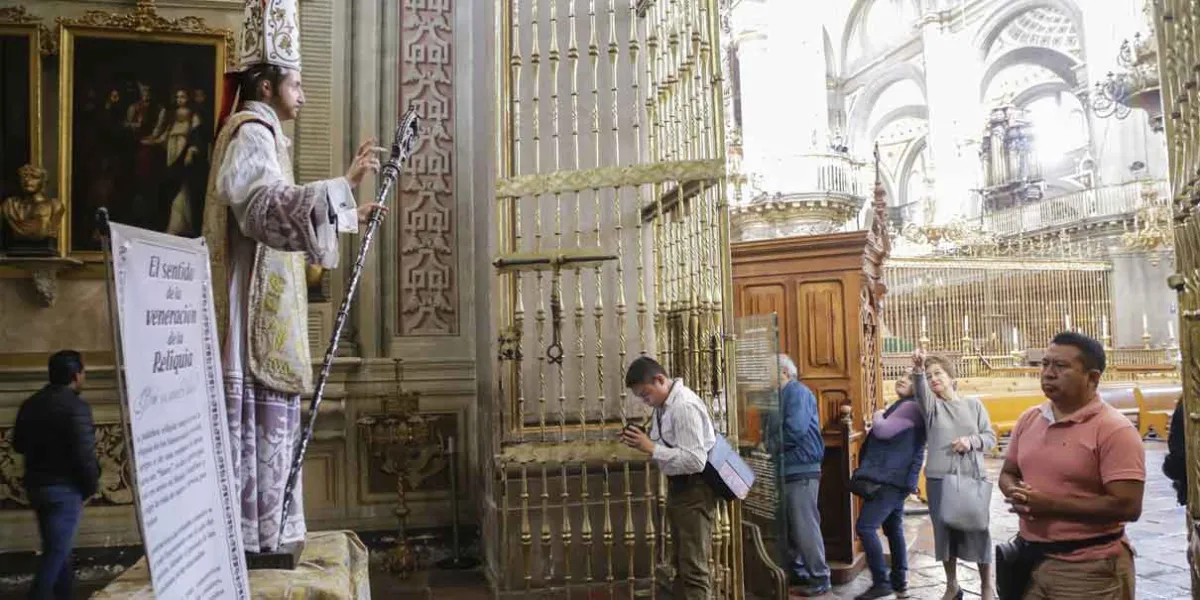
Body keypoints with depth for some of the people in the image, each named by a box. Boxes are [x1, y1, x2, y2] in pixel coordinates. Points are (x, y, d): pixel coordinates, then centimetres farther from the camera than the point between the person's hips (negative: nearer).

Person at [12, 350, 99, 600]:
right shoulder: (76, 406, -18)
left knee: (57, 547, 19)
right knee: (56, 551, -1)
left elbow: (19, 444, 15)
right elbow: (84, 454, -21)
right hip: (64, 489, -8)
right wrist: (91, 486, -6)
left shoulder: (30, 404, 6)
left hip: (36, 485, 8)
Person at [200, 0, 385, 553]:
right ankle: (253, 540, -2)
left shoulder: (257, 134, 23)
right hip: (257, 306, -11)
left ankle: (263, 536, 19)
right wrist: (343, 184, -37)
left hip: (266, 307, 11)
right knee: (261, 421, -8)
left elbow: (277, 216, 28)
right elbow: (274, 206, -28)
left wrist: (350, 217, 29)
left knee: (270, 422, 12)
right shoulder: (252, 132, -9)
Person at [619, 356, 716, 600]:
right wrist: (641, 442, -4)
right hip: (678, 485, 10)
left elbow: (695, 461, -29)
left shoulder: (685, 406, -24)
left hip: (694, 489, -10)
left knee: (693, 567, -1)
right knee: (682, 563, 22)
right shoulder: (664, 404, 5)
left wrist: (651, 448, -28)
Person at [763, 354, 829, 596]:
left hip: (801, 469, -9)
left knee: (805, 526, -3)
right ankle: (796, 572, 26)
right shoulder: (781, 395, 16)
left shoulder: (797, 391, -12)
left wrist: (770, 446, -12)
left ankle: (820, 578, 7)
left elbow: (795, 429, -24)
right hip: (785, 470, 9)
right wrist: (768, 447, -3)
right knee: (788, 526, 15)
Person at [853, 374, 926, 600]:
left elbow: (883, 431, -23)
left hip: (892, 479, -11)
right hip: (893, 478, 11)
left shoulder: (912, 407, -15)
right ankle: (899, 580, 22)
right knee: (893, 529, 15)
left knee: (865, 527, -13)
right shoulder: (903, 406, 19)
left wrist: (877, 417, -5)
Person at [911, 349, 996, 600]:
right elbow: (920, 391, -20)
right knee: (944, 530, 8)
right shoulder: (931, 405, 2)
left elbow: (991, 437, 7)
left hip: (972, 477, 0)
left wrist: (971, 441, -15)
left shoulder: (974, 405, 5)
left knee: (978, 529, 5)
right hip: (938, 479, 1)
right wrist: (917, 369, -41)